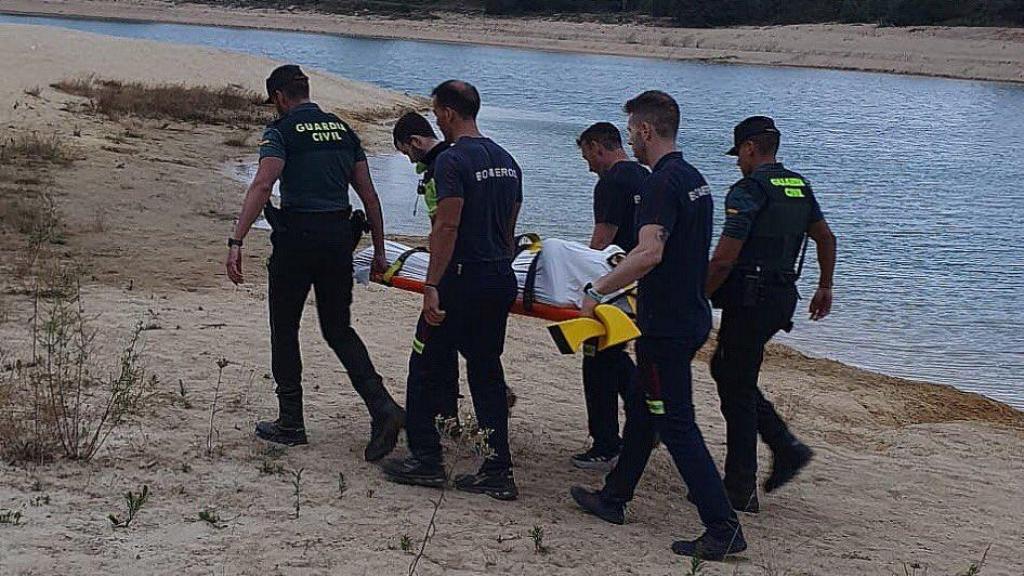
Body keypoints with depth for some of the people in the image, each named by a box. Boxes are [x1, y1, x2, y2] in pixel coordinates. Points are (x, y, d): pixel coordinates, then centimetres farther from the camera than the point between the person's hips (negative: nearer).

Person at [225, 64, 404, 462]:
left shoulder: (282, 132, -5)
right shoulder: (343, 130, 13)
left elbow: (262, 185, -20)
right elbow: (369, 195, 12)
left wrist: (236, 242, -25)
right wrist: (379, 250, 18)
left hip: (297, 239, -5)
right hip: (339, 237, 5)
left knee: (284, 329, 11)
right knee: (339, 329, 14)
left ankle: (291, 424, 17)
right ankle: (383, 408, -4)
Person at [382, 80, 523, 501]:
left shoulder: (453, 160, -13)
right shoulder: (506, 161, 13)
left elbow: (447, 227, -19)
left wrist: (432, 286, -19)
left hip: (462, 278, -8)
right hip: (502, 280, 8)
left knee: (426, 367, 6)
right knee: (486, 371, 11)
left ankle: (426, 461, 11)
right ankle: (498, 472, 10)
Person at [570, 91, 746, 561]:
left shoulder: (661, 183, -19)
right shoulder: (694, 178, 12)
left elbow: (649, 253, -33)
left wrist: (597, 291, -27)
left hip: (666, 325, -10)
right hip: (691, 315, 10)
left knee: (677, 424, -5)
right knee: (642, 407, 20)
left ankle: (723, 529, -6)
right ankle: (613, 497, 33)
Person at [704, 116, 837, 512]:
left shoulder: (748, 191, -15)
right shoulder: (800, 187, 11)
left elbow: (724, 260, -20)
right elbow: (826, 238, 21)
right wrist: (825, 287, 31)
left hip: (750, 298, -9)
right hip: (783, 297, 9)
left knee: (737, 389, 0)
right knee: (725, 369, 20)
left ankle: (740, 491, 5)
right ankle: (786, 448, 15)